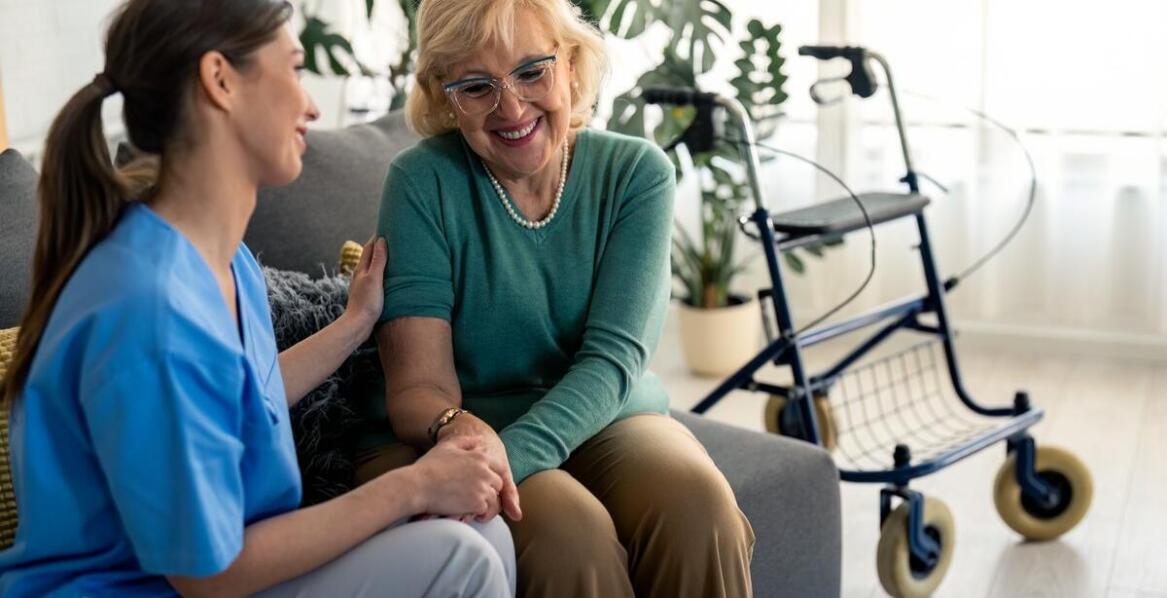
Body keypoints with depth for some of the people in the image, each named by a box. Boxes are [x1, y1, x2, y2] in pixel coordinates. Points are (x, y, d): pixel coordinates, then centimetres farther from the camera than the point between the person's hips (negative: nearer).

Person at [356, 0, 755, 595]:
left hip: (599, 420, 3)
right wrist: (458, 430, -39)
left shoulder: (636, 172, -5)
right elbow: (418, 384, -14)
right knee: (571, 534, -33)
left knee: (699, 502, -29)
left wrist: (513, 450, -35)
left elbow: (613, 357, -16)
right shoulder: (424, 182, -10)